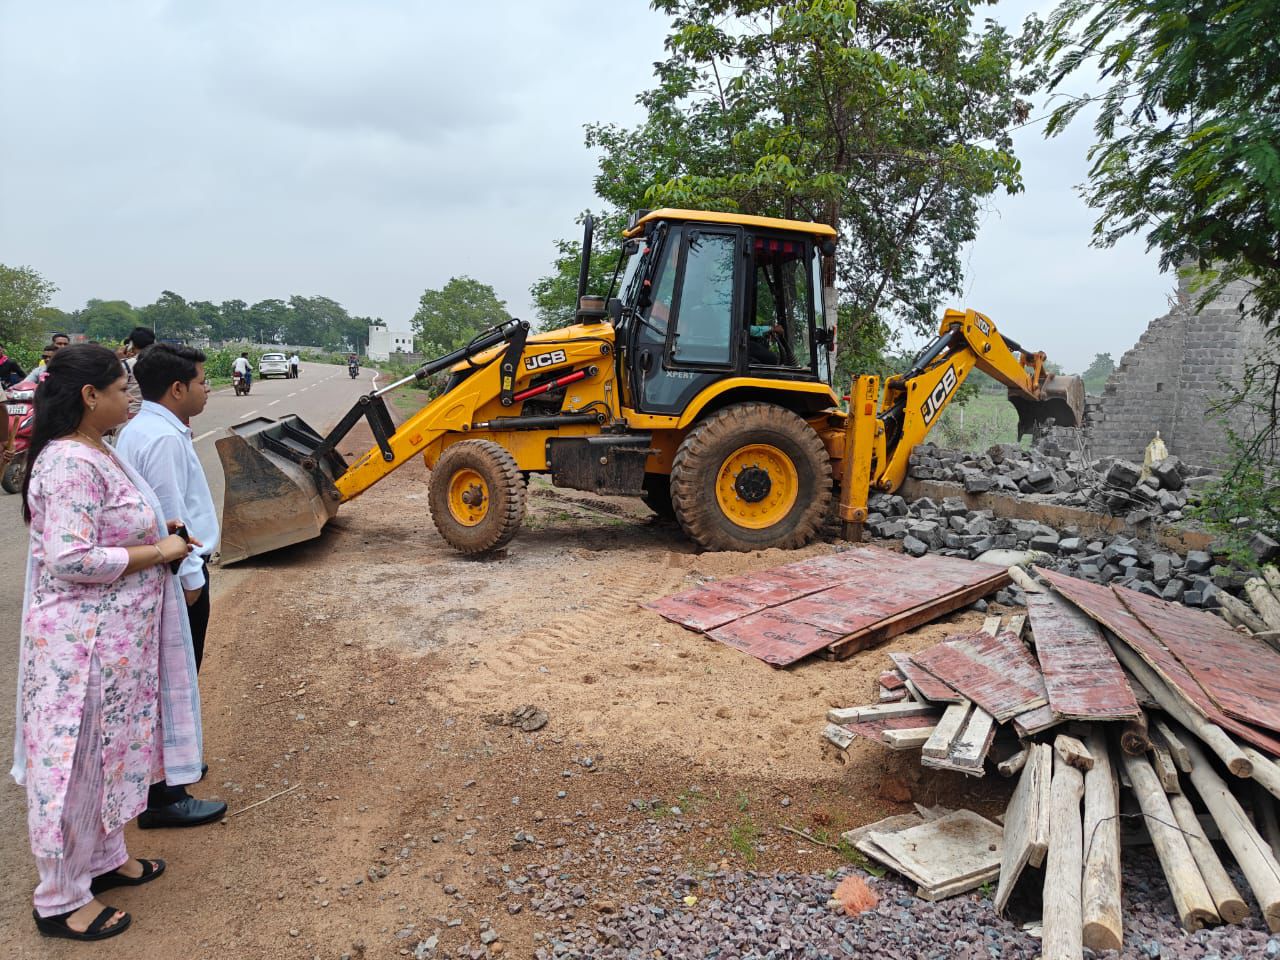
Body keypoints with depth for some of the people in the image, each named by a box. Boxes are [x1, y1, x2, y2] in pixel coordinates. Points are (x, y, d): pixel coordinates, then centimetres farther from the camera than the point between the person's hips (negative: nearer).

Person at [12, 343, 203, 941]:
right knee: (78, 761, 4)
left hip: (115, 636, 10)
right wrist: (159, 552, -19)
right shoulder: (71, 465, -23)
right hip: (83, 641, -10)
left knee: (109, 750, 22)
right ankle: (60, 900, 22)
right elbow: (71, 560, -27)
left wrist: (155, 529, 7)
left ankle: (103, 858, 40)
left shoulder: (94, 452, 9)